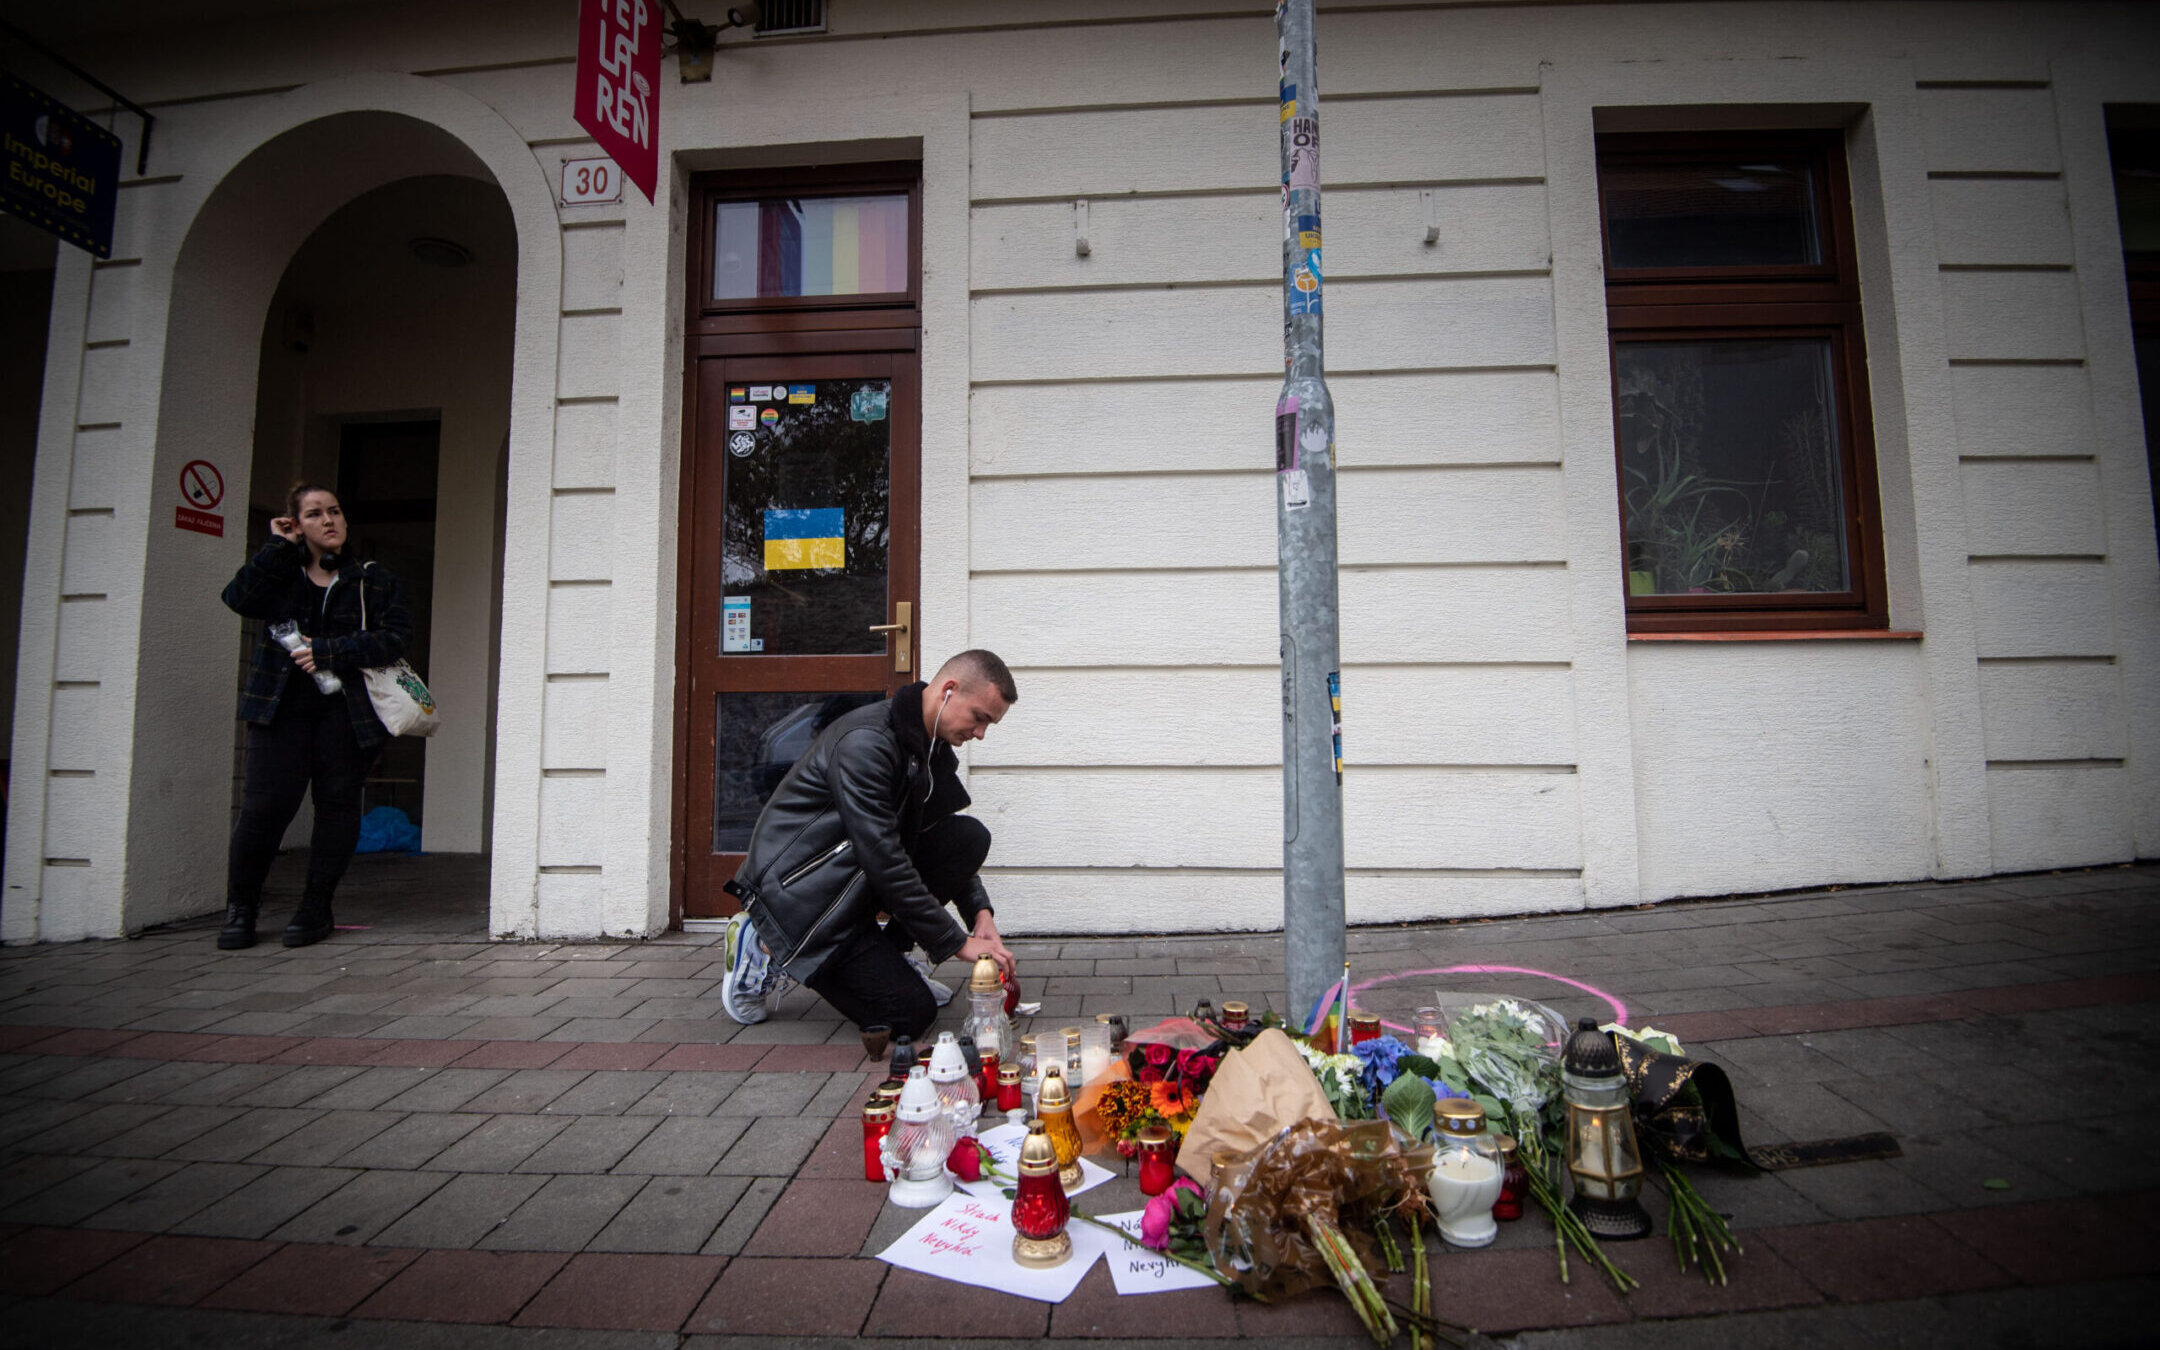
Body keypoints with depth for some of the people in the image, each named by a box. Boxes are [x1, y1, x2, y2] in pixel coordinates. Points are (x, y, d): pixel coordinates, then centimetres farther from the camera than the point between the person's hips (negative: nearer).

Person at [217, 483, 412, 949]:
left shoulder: (373, 580, 8)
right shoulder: (281, 572, 14)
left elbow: (395, 637, -4)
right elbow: (240, 599, -7)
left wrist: (328, 652, -13)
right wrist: (278, 547, -4)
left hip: (347, 710, -1)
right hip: (280, 706, 1)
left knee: (337, 805, 1)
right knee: (264, 804, -7)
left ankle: (316, 910, 14)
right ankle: (240, 908, 10)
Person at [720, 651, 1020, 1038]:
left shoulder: (932, 749, 5)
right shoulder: (866, 741, -24)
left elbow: (954, 848, 13)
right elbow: (882, 858, -27)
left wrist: (980, 912, -4)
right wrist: (957, 942, -23)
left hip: (856, 881, 9)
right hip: (798, 890, -9)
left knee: (971, 836, -6)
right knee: (911, 1015, -13)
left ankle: (886, 953, 3)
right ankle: (773, 955, 2)